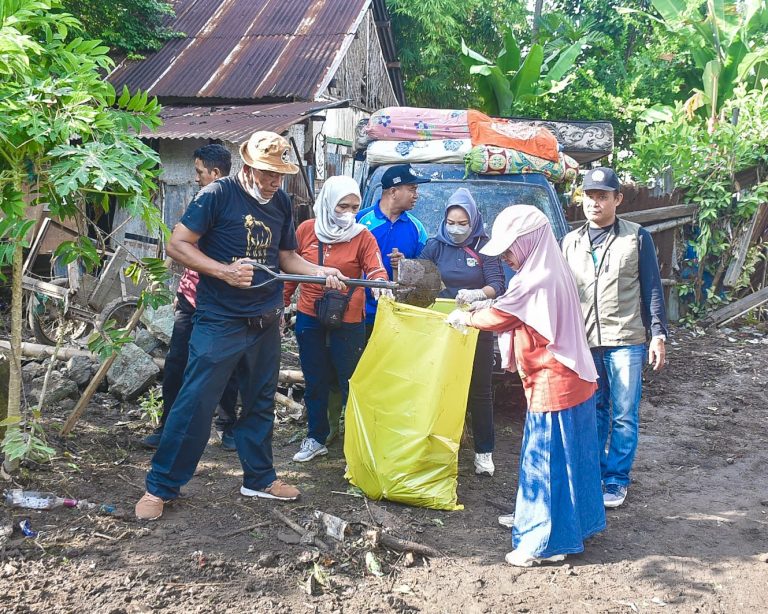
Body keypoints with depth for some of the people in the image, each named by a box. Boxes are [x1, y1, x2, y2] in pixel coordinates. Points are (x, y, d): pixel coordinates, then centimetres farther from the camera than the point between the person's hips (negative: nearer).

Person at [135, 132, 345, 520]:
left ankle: (259, 478, 31)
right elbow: (177, 245, -12)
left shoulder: (282, 203, 8)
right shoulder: (218, 194, -11)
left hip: (265, 323, 6)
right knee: (194, 402, -5)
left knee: (260, 402, 15)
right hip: (219, 323, -6)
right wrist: (224, 271, -22)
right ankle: (160, 486, 8)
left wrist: (320, 272, -2)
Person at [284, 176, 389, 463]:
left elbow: (375, 269, -16)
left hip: (348, 321, -2)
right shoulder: (306, 230, -1)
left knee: (351, 382, 3)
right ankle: (316, 438, 29)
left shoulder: (362, 236, -6)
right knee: (315, 382, 14)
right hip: (309, 318, 3)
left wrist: (380, 284, -38)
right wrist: (282, 303, 11)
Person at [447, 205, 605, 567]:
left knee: (546, 462, -1)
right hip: (573, 379, 10)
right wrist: (490, 306, 9)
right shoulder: (553, 273, 9)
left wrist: (464, 317, 5)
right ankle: (576, 525, 31)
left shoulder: (534, 281, -21)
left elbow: (497, 317, -12)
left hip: (552, 385, -10)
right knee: (570, 457, 18)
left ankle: (546, 543, 7)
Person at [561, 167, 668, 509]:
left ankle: (617, 480, 14)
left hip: (625, 341, -3)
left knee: (624, 416, 2)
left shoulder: (637, 238, 0)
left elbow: (652, 289, 1)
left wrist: (658, 335, -4)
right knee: (592, 412, 12)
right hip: (583, 342, 3)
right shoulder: (571, 242, 10)